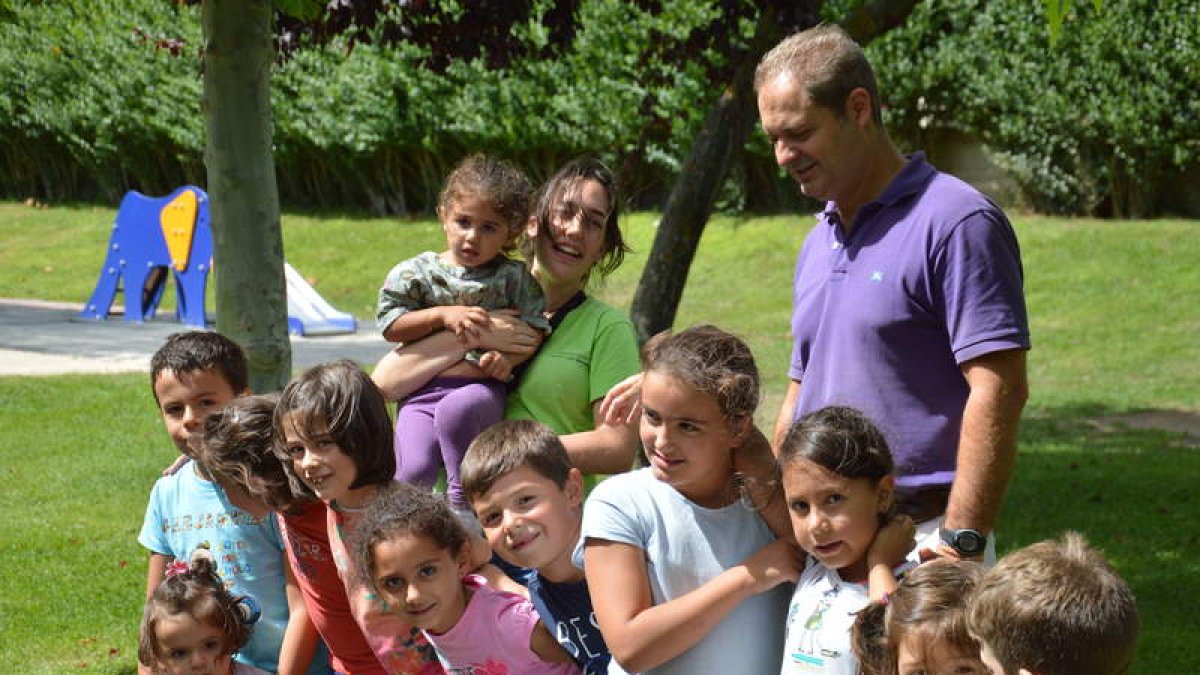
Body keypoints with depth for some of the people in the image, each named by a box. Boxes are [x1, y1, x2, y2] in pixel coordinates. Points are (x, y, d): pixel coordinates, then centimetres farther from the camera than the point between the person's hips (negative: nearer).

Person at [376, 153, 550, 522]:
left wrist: (509, 355, -14)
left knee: (457, 408, -38)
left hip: (481, 385, -1)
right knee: (416, 468, -22)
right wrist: (444, 315, -8)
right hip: (423, 387, 1)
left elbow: (534, 327, 6)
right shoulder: (416, 273, 9)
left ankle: (463, 499, -21)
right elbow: (391, 325, 4)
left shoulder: (513, 277, 10)